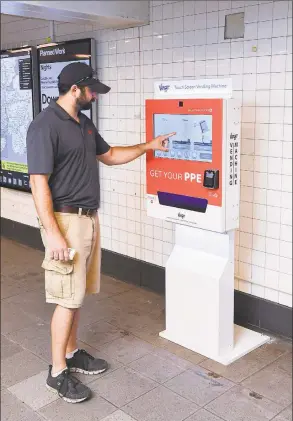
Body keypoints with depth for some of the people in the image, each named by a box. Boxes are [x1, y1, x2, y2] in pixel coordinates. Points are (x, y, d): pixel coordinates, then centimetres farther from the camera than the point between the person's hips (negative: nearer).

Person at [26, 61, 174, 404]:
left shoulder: (84, 123, 12)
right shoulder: (45, 126, -16)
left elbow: (109, 156, 26)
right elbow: (39, 184, -19)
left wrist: (148, 146, 22)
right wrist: (54, 235, -23)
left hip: (89, 218, 9)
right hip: (66, 221, -8)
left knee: (77, 294, 16)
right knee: (67, 299, -2)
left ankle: (71, 353, 32)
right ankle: (57, 372, 13)